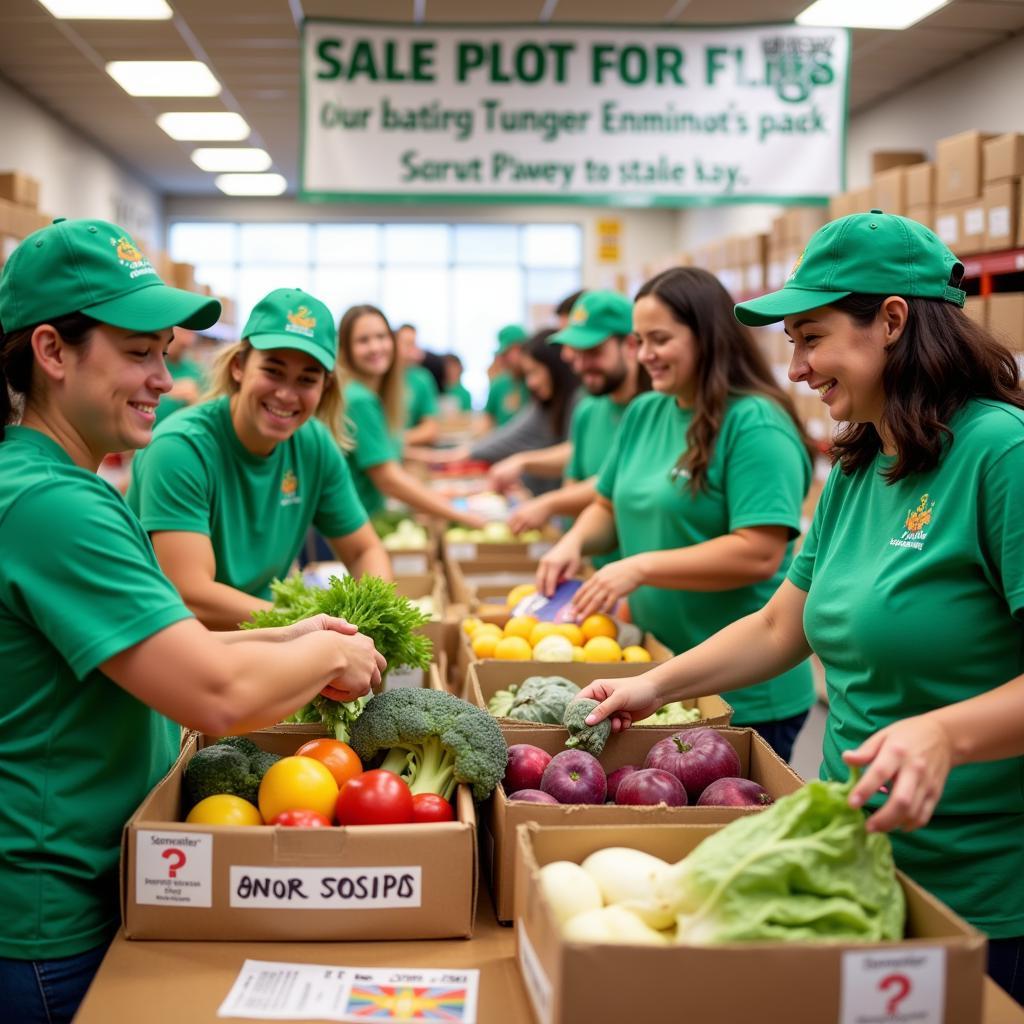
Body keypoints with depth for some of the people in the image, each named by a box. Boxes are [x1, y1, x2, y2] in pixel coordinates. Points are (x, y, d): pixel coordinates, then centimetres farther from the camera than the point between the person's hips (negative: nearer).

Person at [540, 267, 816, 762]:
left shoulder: (755, 424, -16)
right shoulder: (643, 413, 7)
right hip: (654, 673, 7)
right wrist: (574, 542, -4)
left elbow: (759, 555, -23)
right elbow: (609, 506, 18)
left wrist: (642, 567, -25)